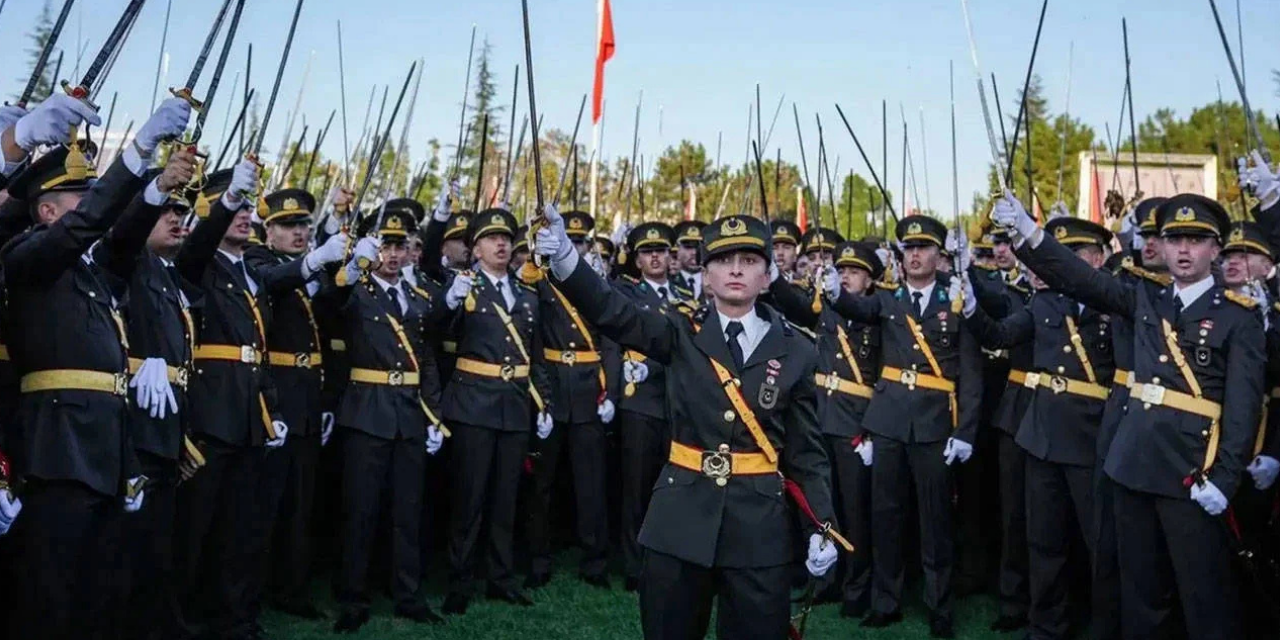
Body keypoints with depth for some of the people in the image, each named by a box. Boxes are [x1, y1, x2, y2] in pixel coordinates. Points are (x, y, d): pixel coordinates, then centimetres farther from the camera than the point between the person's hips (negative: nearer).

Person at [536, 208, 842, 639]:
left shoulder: (795, 352, 1)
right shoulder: (682, 336, 1)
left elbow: (807, 452, 3)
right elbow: (610, 311, -14)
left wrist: (821, 528, -5)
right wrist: (563, 257, -31)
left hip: (760, 526, 0)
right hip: (680, 518, 1)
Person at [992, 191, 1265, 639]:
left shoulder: (1239, 315, -3)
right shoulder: (1147, 301, 11)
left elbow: (1244, 404, -8)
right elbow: (1079, 279, 3)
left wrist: (1224, 479, -16)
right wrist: (1026, 231, -9)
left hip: (1192, 470, -5)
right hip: (1135, 463, 5)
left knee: (1205, 595, 4)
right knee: (1139, 589, 15)